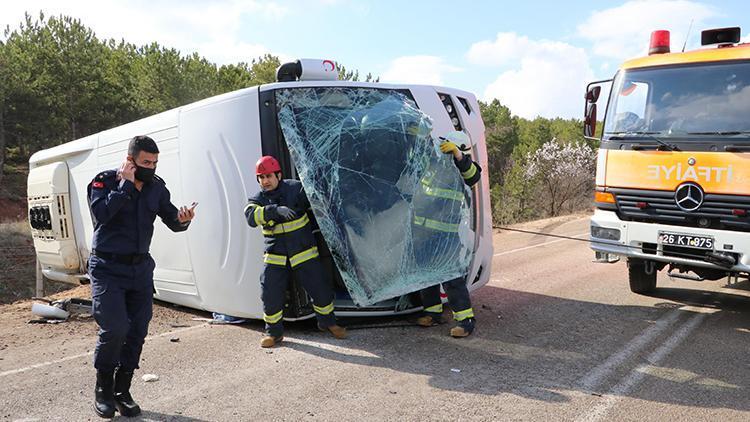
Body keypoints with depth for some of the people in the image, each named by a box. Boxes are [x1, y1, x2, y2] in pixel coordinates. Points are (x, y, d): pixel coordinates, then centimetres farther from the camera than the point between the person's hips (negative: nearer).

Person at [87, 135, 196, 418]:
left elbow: (172, 222, 6)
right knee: (115, 327, -15)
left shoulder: (156, 186, 4)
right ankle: (103, 389, 9)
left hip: (141, 268, 5)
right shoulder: (105, 181, -9)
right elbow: (101, 214, -27)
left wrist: (182, 219, -17)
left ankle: (122, 391, 21)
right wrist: (126, 184, -21)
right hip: (108, 268, -5)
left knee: (138, 331, 4)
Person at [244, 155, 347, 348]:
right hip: (275, 256, 2)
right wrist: (276, 210, -37)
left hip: (303, 252, -1)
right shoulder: (257, 199, -1)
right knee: (270, 294, -2)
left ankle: (327, 322, 28)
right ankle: (274, 331, 20)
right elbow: (251, 216, -23)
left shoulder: (295, 189, -5)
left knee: (319, 288, 2)